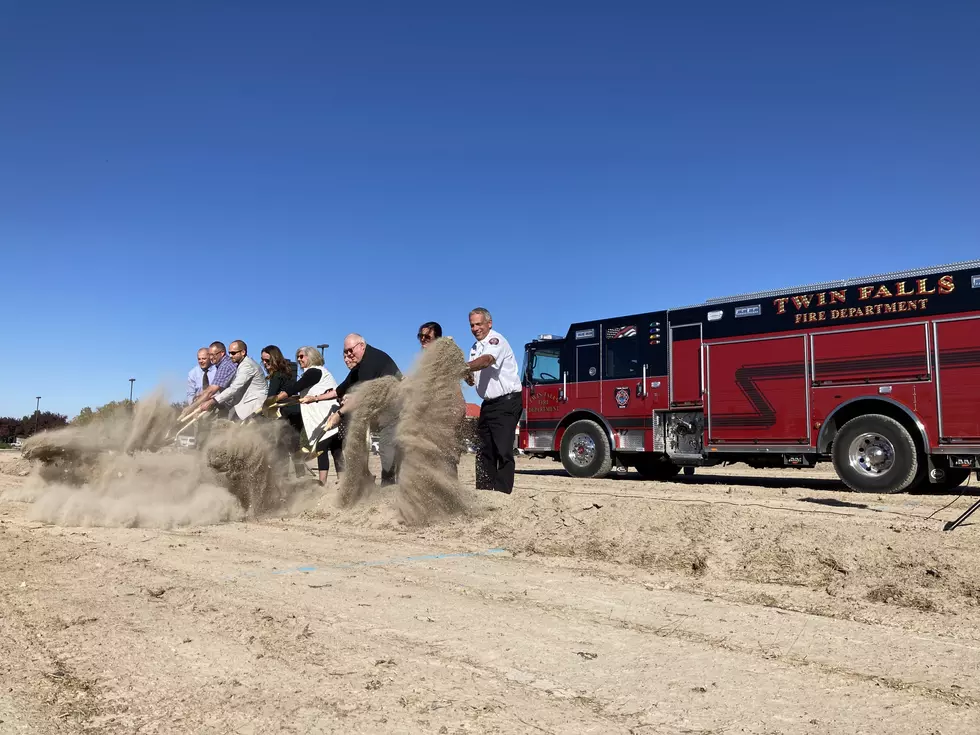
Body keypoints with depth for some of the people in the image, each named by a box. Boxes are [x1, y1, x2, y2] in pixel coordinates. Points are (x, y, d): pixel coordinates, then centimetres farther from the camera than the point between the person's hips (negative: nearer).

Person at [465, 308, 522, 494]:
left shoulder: (496, 340, -11)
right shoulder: (475, 347, 16)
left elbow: (486, 360, -32)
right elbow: (473, 379, 16)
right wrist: (467, 376, -8)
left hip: (506, 403, -9)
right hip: (488, 404, 9)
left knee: (503, 450, -11)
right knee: (485, 450, 10)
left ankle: (502, 493, -8)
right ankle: (483, 492, 16)